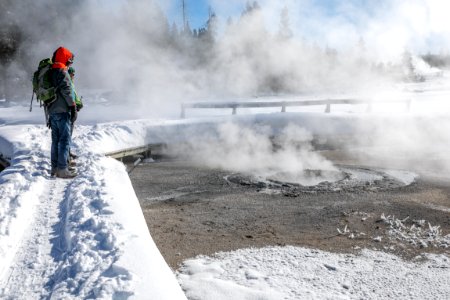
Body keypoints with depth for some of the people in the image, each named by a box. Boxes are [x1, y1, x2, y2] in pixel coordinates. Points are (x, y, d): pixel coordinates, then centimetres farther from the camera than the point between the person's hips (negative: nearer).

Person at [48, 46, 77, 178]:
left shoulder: (50, 73, 15)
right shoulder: (63, 73, -12)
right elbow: (67, 93, -18)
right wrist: (73, 109, -13)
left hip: (52, 110, 9)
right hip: (62, 111, -9)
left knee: (55, 140, 14)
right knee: (65, 140, -6)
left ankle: (54, 167, 20)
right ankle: (62, 169, -7)